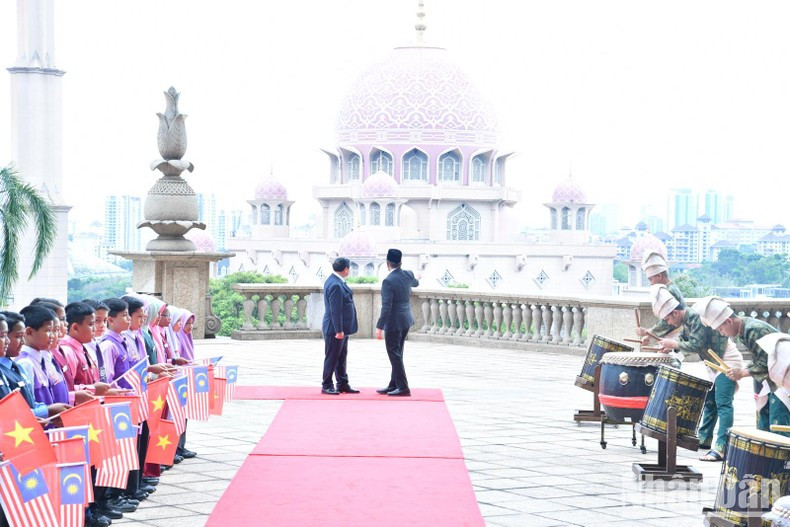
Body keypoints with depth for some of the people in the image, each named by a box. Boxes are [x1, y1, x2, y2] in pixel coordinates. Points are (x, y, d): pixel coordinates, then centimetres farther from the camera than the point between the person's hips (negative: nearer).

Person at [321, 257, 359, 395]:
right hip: (335, 329, -10)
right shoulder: (335, 285, -23)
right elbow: (335, 310, -24)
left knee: (341, 358, 15)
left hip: (341, 328, 10)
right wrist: (339, 330, -23)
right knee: (332, 358, 0)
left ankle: (343, 384, 23)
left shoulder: (336, 281, 9)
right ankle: (326, 386, 9)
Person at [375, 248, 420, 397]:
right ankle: (394, 385, 22)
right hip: (406, 320, 8)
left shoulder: (388, 281, -20)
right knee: (397, 354, 15)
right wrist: (417, 280, 53)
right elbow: (415, 283, 29)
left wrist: (379, 327, -21)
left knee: (395, 354, -3)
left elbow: (386, 307, -23)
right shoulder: (408, 275, 2)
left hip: (394, 323, -8)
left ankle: (403, 387, -4)